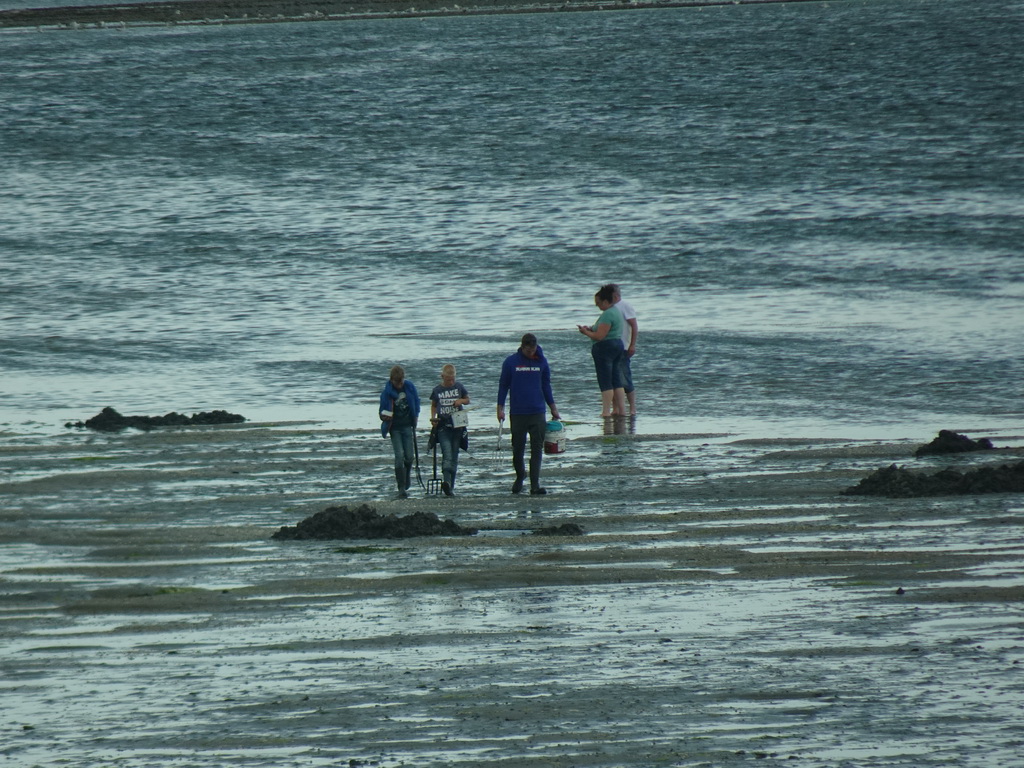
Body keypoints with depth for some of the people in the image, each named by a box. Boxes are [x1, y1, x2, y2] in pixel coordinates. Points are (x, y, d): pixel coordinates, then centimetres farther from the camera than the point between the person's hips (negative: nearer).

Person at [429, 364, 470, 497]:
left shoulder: (459, 387, 5)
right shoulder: (437, 390, 4)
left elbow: (468, 400, 17)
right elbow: (433, 405, 16)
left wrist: (461, 401, -5)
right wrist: (433, 417, -1)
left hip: (457, 426, 2)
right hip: (443, 426, -2)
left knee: (454, 456, 5)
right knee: (447, 454, -19)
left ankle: (450, 486, 11)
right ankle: (446, 481, -34)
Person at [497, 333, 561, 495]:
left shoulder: (541, 362, 5)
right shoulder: (511, 362, -1)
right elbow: (503, 385, 5)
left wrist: (553, 407, 16)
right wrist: (500, 408, 0)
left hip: (537, 413, 1)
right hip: (517, 413, -1)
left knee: (537, 449, -5)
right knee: (518, 448, 7)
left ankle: (535, 484, -7)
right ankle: (520, 477, 29)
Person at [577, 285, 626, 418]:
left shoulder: (607, 315, -18)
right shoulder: (616, 312, 14)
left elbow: (599, 336, -21)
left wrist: (586, 332, -6)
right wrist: (591, 329, 12)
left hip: (605, 348, -10)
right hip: (618, 345, 10)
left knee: (605, 382, -7)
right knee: (616, 381, 12)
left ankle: (606, 411, -7)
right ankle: (621, 409, 11)